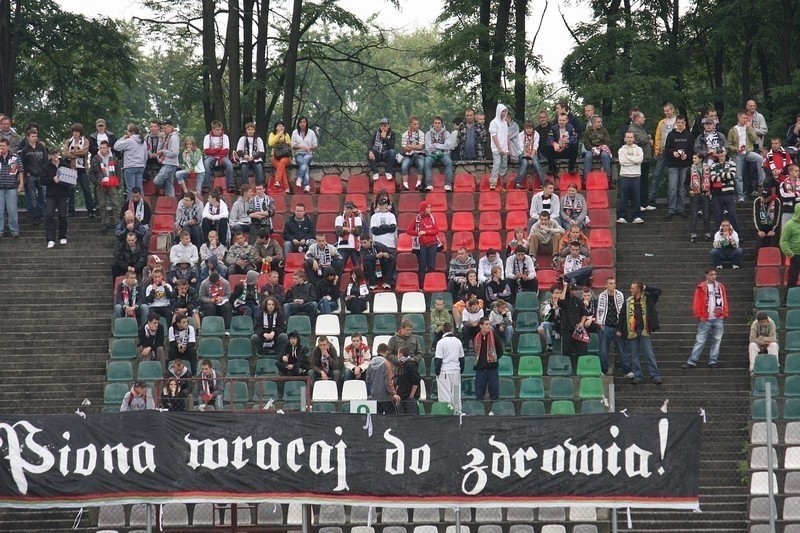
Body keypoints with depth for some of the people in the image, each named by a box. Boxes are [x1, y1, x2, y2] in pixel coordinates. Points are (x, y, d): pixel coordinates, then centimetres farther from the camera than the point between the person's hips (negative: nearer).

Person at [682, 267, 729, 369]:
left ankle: (713, 361, 12)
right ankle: (692, 361, -1)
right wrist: (699, 315, -8)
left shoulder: (720, 287, 9)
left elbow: (725, 301, 9)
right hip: (706, 319, -3)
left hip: (718, 319, 3)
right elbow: (696, 303, -3)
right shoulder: (701, 288, 0)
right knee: (700, 341, -2)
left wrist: (725, 313, 0)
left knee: (716, 340, 5)